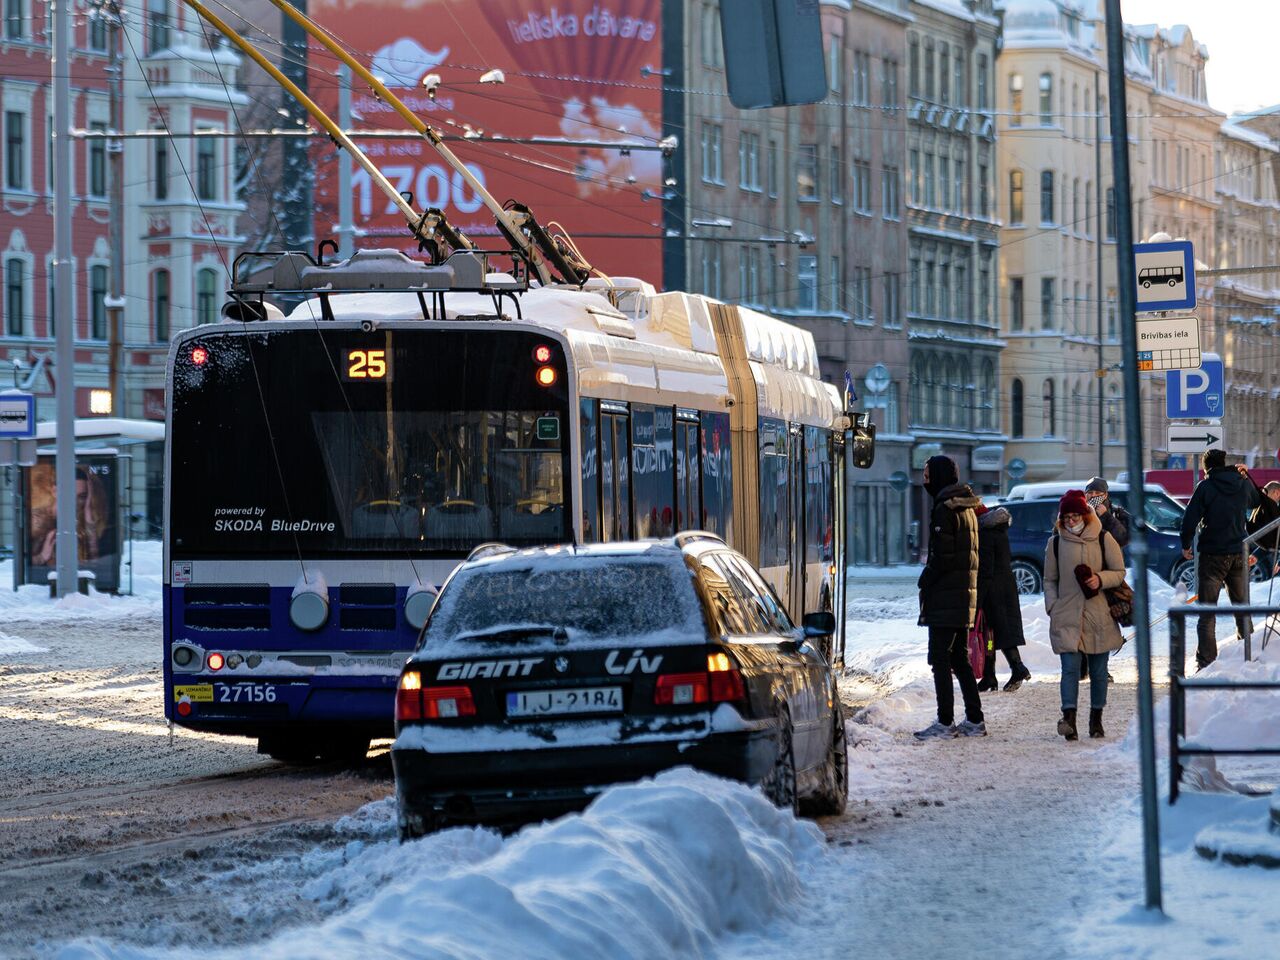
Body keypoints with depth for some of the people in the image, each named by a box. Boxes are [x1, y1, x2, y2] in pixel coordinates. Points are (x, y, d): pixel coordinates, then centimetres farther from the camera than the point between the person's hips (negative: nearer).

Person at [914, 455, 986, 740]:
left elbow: (942, 556, -18)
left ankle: (945, 722, -8)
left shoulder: (945, 510, -13)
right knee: (960, 659, 14)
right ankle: (975, 720, 13)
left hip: (945, 598, -9)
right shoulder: (967, 508, 16)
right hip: (965, 597, 9)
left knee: (940, 658, -6)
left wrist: (925, 580, -5)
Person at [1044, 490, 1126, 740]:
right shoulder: (1056, 543, 6)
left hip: (1099, 616, 0)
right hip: (1067, 618, 0)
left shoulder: (1103, 539, 2)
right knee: (1070, 668, -13)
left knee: (1098, 671, 8)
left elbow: (1119, 572, 6)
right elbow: (1050, 580, 13)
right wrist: (1053, 607, 1)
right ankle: (1069, 717, -23)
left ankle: (1096, 719, 19)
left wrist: (1100, 579, -13)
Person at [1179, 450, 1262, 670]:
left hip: (1213, 555, -4)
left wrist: (1186, 545, 1)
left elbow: (1190, 518, -14)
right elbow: (1256, 502, 25)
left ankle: (1206, 659, -8)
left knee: (1207, 610, -1)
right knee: (1242, 605, 16)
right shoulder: (1243, 484, 3)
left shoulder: (1206, 487, -10)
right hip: (1239, 553, 4)